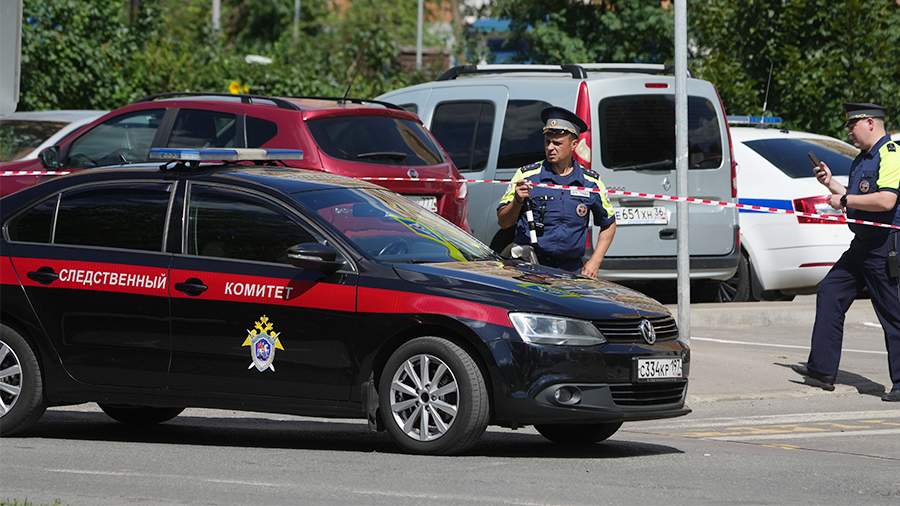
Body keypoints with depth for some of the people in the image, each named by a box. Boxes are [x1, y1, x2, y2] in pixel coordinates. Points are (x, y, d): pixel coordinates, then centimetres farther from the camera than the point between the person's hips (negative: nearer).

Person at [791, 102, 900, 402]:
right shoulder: (862, 159, 18)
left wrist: (844, 200, -17)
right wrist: (831, 184, 16)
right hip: (862, 244, 11)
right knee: (830, 294, 8)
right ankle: (822, 369, 10)